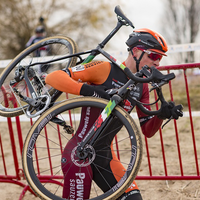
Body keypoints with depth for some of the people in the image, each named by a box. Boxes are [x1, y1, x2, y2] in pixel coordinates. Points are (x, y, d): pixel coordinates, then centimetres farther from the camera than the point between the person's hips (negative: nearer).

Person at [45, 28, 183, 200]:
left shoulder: (141, 86, 10)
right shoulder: (105, 69, -11)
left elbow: (147, 131, 11)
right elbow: (53, 77, -16)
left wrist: (162, 115, -9)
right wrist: (87, 89, -30)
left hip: (105, 155, 6)